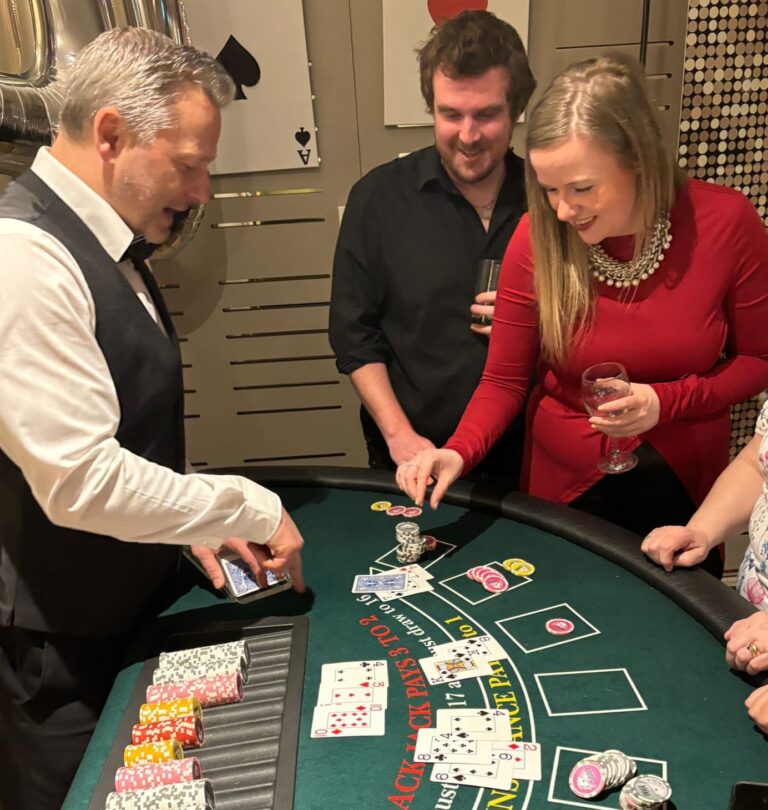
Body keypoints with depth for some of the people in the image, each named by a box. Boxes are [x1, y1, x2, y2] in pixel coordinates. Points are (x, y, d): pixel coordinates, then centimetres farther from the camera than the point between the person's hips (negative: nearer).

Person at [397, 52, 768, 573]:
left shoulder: (726, 222, -18)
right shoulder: (538, 238, -18)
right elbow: (504, 379, -10)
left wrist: (666, 402, -21)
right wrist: (459, 452, -27)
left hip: (687, 485, 1)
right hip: (565, 488, 0)